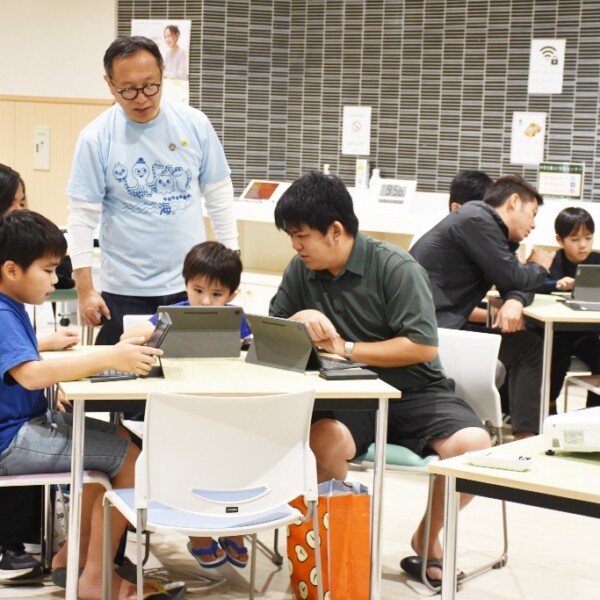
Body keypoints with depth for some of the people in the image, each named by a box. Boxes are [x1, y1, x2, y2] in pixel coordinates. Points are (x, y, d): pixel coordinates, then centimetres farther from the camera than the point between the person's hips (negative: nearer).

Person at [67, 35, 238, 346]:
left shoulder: (194, 124, -2)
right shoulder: (96, 138, -8)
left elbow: (219, 193, 7)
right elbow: (82, 216, -6)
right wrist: (85, 289, -9)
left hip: (192, 285, 2)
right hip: (126, 291, -2)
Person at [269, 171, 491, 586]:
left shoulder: (396, 268, -11)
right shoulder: (301, 270, 4)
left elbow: (423, 347, -14)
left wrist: (347, 349, -13)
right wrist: (300, 318, -11)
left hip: (412, 390, -2)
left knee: (474, 446, -28)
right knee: (325, 440, -35)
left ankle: (428, 537, 1)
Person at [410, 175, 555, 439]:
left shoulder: (498, 232, 18)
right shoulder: (477, 221, -12)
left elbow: (516, 285, 14)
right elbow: (513, 277, -12)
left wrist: (515, 301, -9)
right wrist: (539, 267, 9)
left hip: (445, 324, 10)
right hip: (430, 328, -10)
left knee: (529, 346, 10)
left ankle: (525, 437, 7)